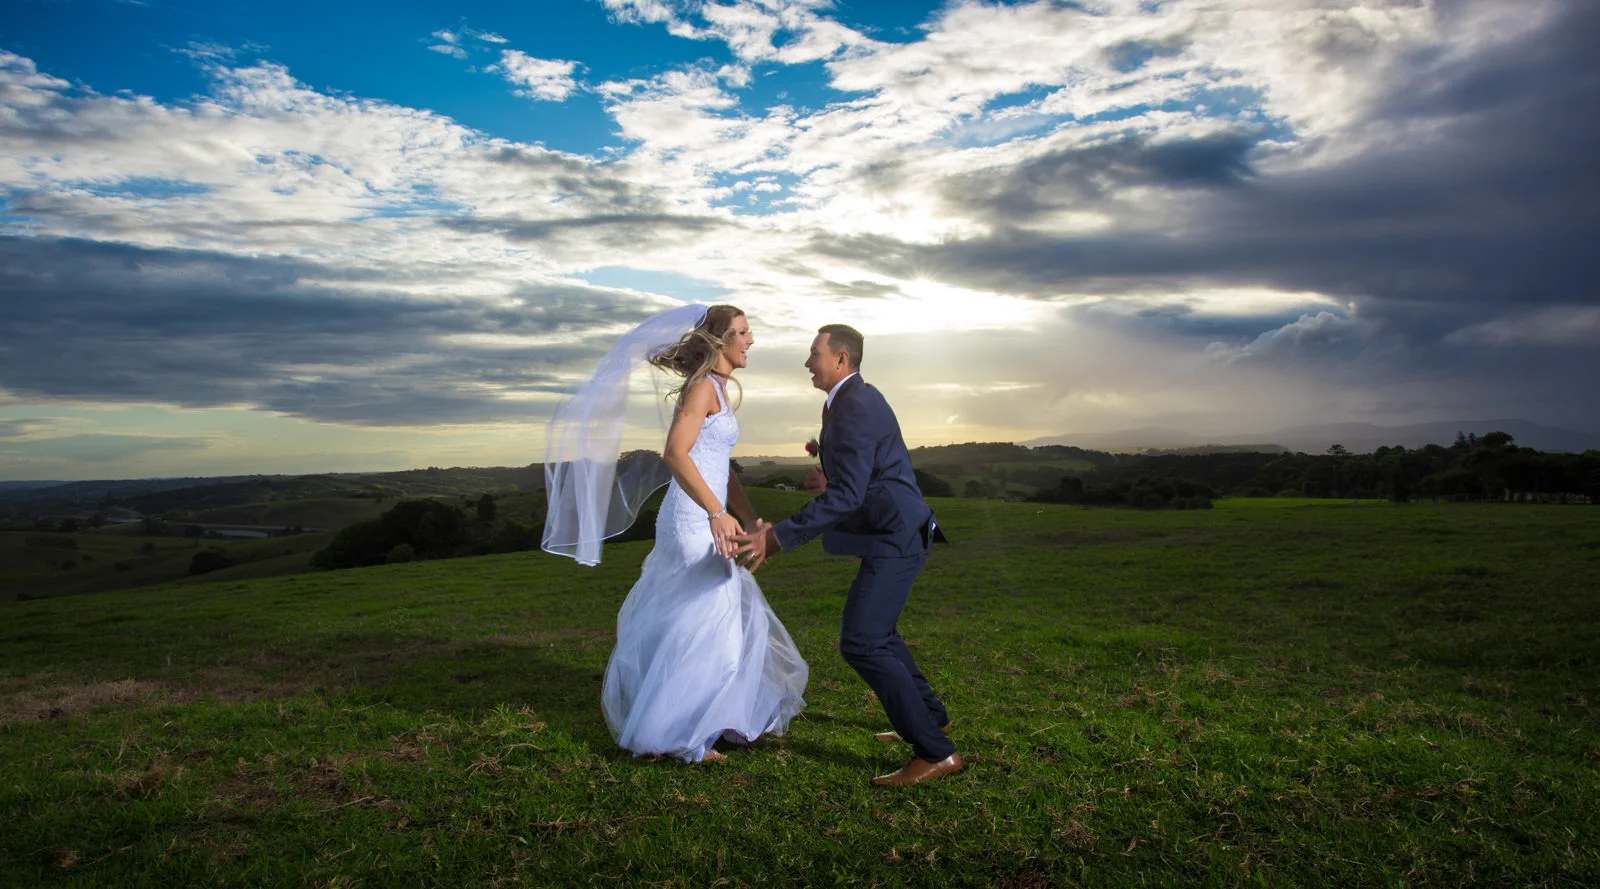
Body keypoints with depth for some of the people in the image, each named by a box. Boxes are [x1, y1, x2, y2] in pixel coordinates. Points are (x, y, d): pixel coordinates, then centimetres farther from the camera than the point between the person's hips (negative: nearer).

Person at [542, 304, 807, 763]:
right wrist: (716, 512, -33)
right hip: (694, 522, -10)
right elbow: (675, 454, -24)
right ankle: (670, 736, 8)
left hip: (706, 520, 10)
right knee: (704, 626, -4)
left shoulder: (719, 391, 18)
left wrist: (753, 523, 20)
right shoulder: (703, 387, -11)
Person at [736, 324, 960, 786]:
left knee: (861, 641, -14)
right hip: (895, 534, 11)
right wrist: (828, 482, 5)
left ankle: (935, 751, -9)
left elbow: (846, 495, -28)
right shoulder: (857, 398, 14)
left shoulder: (855, 407, -20)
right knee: (876, 631, 23)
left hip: (894, 539, -11)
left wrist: (778, 536, -30)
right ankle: (930, 714, 37)